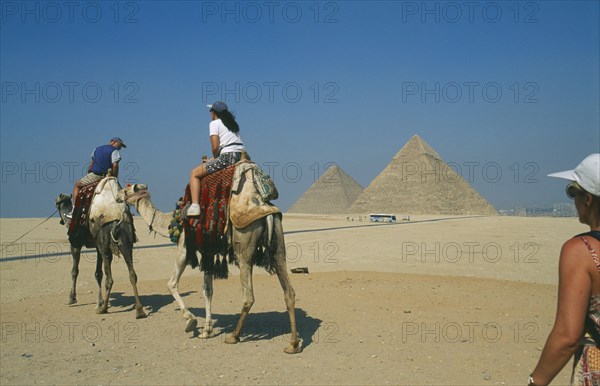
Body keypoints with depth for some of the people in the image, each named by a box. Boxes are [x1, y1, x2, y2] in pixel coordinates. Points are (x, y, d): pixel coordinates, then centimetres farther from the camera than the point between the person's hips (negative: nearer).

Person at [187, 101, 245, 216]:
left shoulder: (214, 123, 1)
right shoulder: (233, 123, 23)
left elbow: (215, 147, -11)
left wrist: (215, 158, 10)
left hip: (227, 157, -8)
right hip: (241, 157, 8)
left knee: (194, 173, 4)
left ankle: (194, 206, -11)